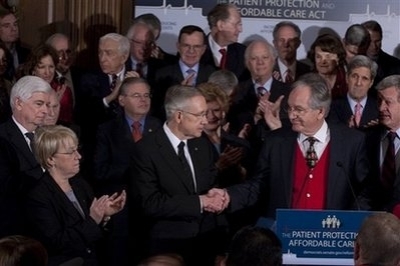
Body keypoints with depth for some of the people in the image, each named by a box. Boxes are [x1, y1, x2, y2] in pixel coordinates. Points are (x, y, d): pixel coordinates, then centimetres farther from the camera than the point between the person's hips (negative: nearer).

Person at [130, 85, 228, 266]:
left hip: (212, 241, 6)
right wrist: (199, 202, -18)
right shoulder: (146, 151, -12)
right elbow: (150, 203, -18)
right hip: (171, 246, -6)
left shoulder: (203, 145, 9)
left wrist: (217, 197, -8)